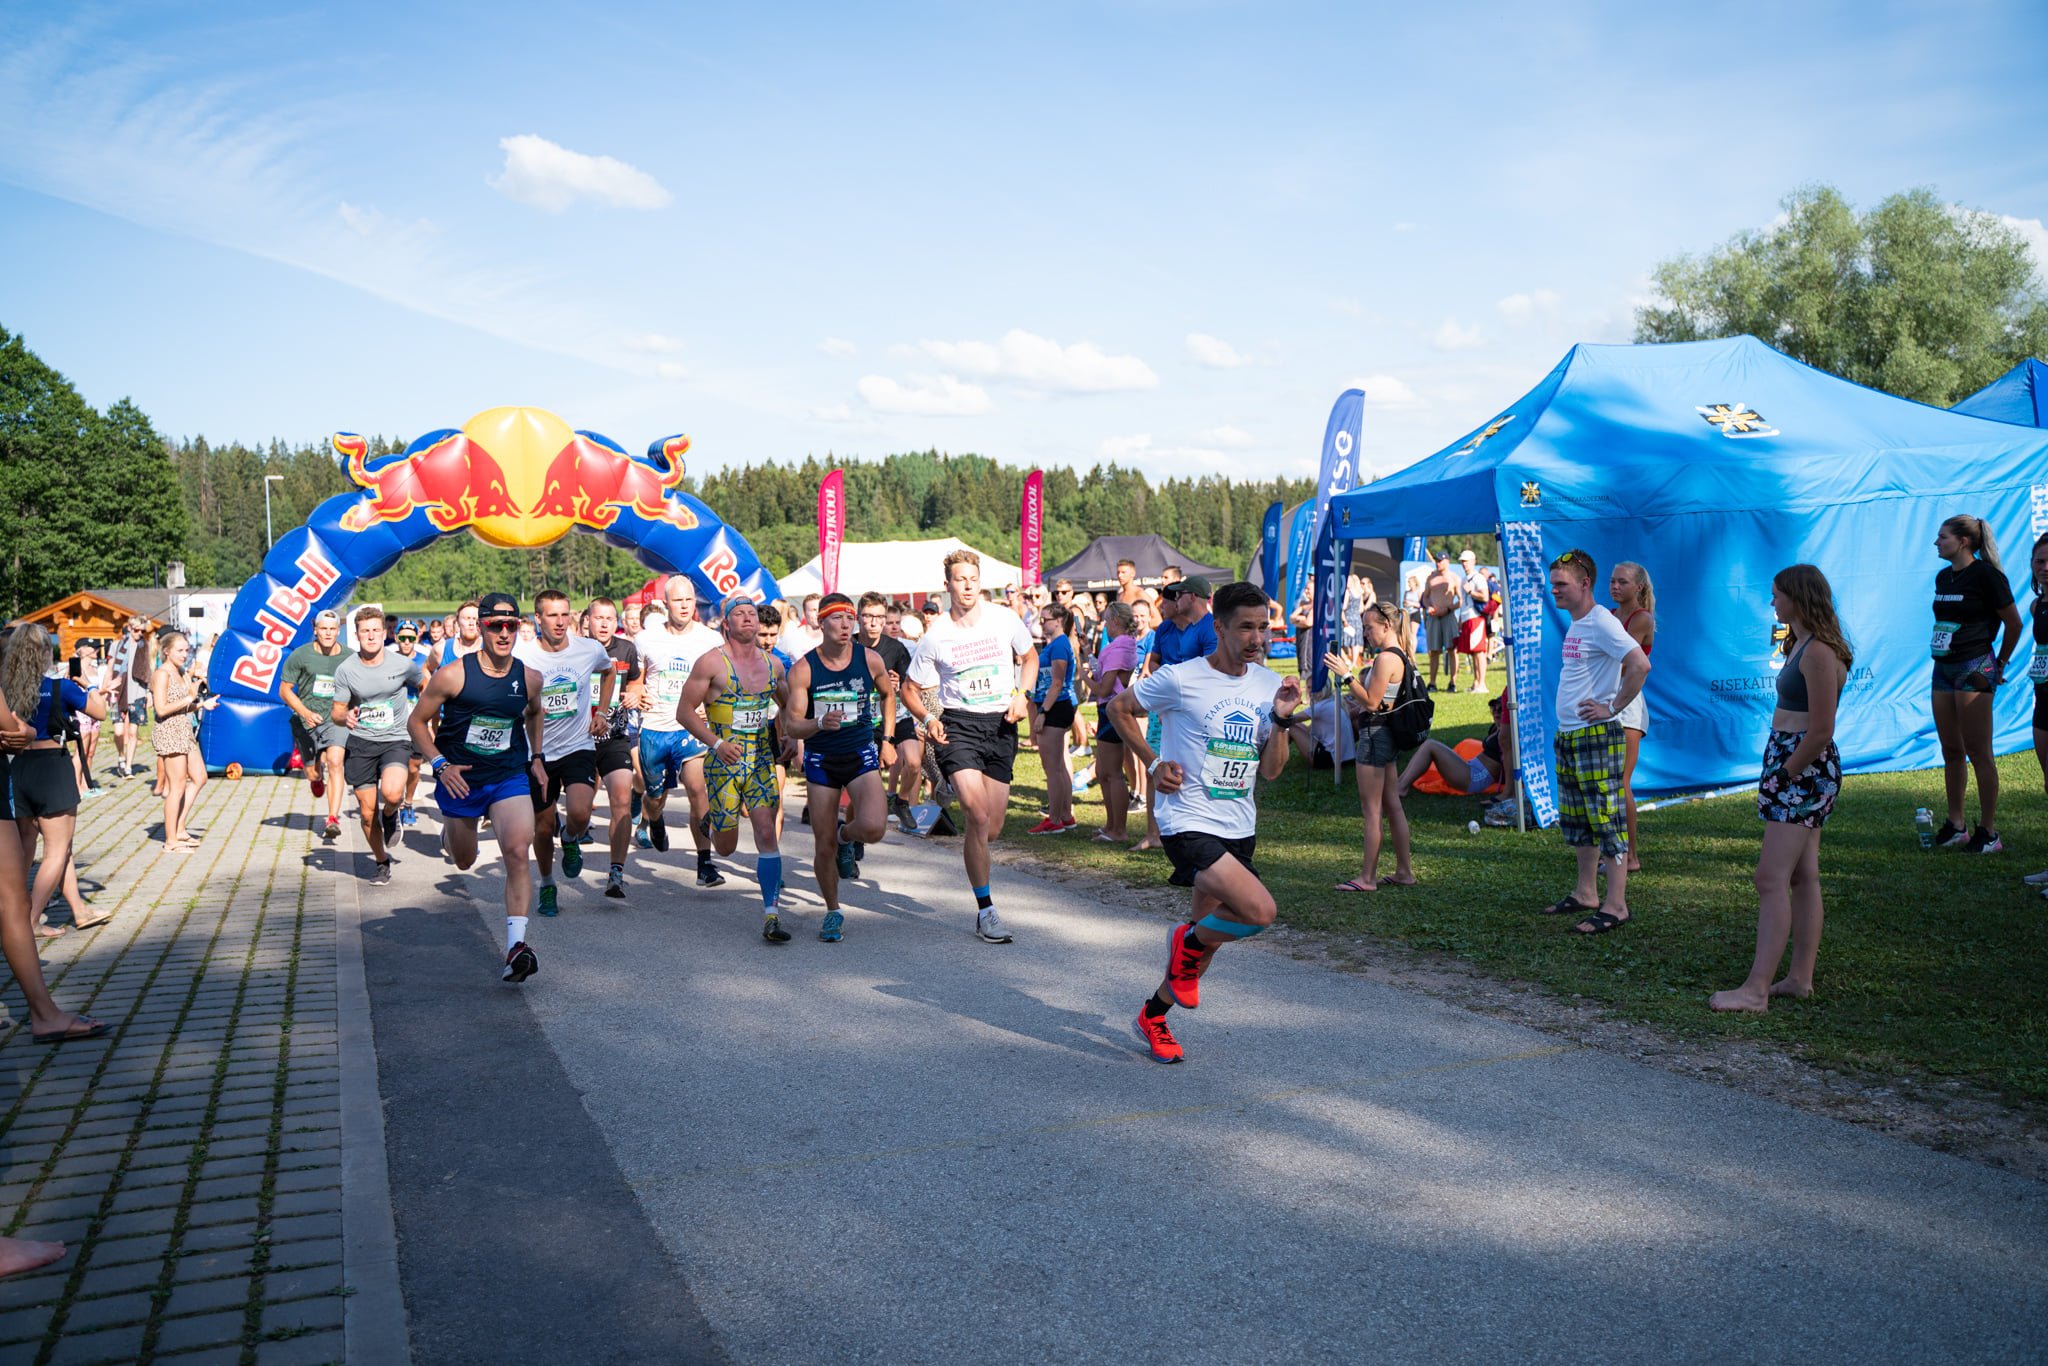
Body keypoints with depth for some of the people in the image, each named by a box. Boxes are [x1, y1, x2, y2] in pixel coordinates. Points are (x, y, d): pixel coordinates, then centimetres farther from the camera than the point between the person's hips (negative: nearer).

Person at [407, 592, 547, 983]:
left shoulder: (529, 678, -4)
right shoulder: (453, 674, -14)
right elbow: (417, 722, -3)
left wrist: (536, 757, 14)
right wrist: (440, 764, -14)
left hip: (510, 778, 1)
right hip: (460, 779, -1)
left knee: (518, 853, -21)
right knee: (464, 860, 18)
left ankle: (516, 945, -22)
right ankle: (448, 830, 57)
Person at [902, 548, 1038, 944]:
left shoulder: (1005, 619, 1)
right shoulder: (936, 636, -4)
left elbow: (1030, 658, 18)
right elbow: (911, 690, 7)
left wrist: (1022, 695, 1)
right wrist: (928, 718, -12)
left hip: (1001, 725, 3)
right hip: (958, 725, -3)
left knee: (992, 828, 5)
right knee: (979, 819, -16)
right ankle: (986, 911, -6)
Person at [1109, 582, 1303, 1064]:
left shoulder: (1269, 684, 5)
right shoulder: (1180, 679, -12)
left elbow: (1270, 771, 7)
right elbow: (1119, 707, 4)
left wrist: (1282, 719, -8)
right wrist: (1153, 763, -3)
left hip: (1240, 829, 7)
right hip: (1190, 823, -6)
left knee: (1206, 940, 13)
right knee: (1259, 911, -24)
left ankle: (1153, 1017, 36)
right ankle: (1188, 942, 6)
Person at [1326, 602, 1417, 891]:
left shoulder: (1386, 658, -18)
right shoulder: (1401, 657, 13)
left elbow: (1370, 702, -21)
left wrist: (1346, 675, -19)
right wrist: (1351, 670, 14)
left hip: (1374, 734, -10)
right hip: (1388, 735, 10)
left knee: (1371, 809, -4)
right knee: (1392, 805, 14)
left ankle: (1368, 878, 0)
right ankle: (1404, 871, 20)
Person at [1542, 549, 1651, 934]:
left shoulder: (1601, 622, -15)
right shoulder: (1575, 624, 14)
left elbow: (1640, 664, -25)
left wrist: (1612, 707, -18)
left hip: (1595, 736, -10)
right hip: (1567, 735, 10)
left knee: (1606, 821, -5)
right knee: (1576, 821, 16)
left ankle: (1616, 905, -1)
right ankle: (1586, 893, 26)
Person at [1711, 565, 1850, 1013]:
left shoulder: (1819, 653, -18)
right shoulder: (1802, 646, 14)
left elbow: (1821, 732, -21)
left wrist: (1785, 774, -14)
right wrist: (1779, 772, 11)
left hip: (1805, 769, -11)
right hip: (1792, 764, 11)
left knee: (1772, 879, -12)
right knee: (1803, 877, 13)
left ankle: (1756, 990, -12)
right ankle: (1800, 977, 20)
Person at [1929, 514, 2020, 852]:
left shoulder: (1985, 575, -11)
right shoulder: (1943, 577, 12)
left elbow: (2014, 624, -6)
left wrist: (2001, 663, 1)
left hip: (1973, 669, -8)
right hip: (1943, 669, 8)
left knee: (1978, 752, -5)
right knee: (1951, 752, 11)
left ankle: (1988, 832, 2)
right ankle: (1955, 826, 19)